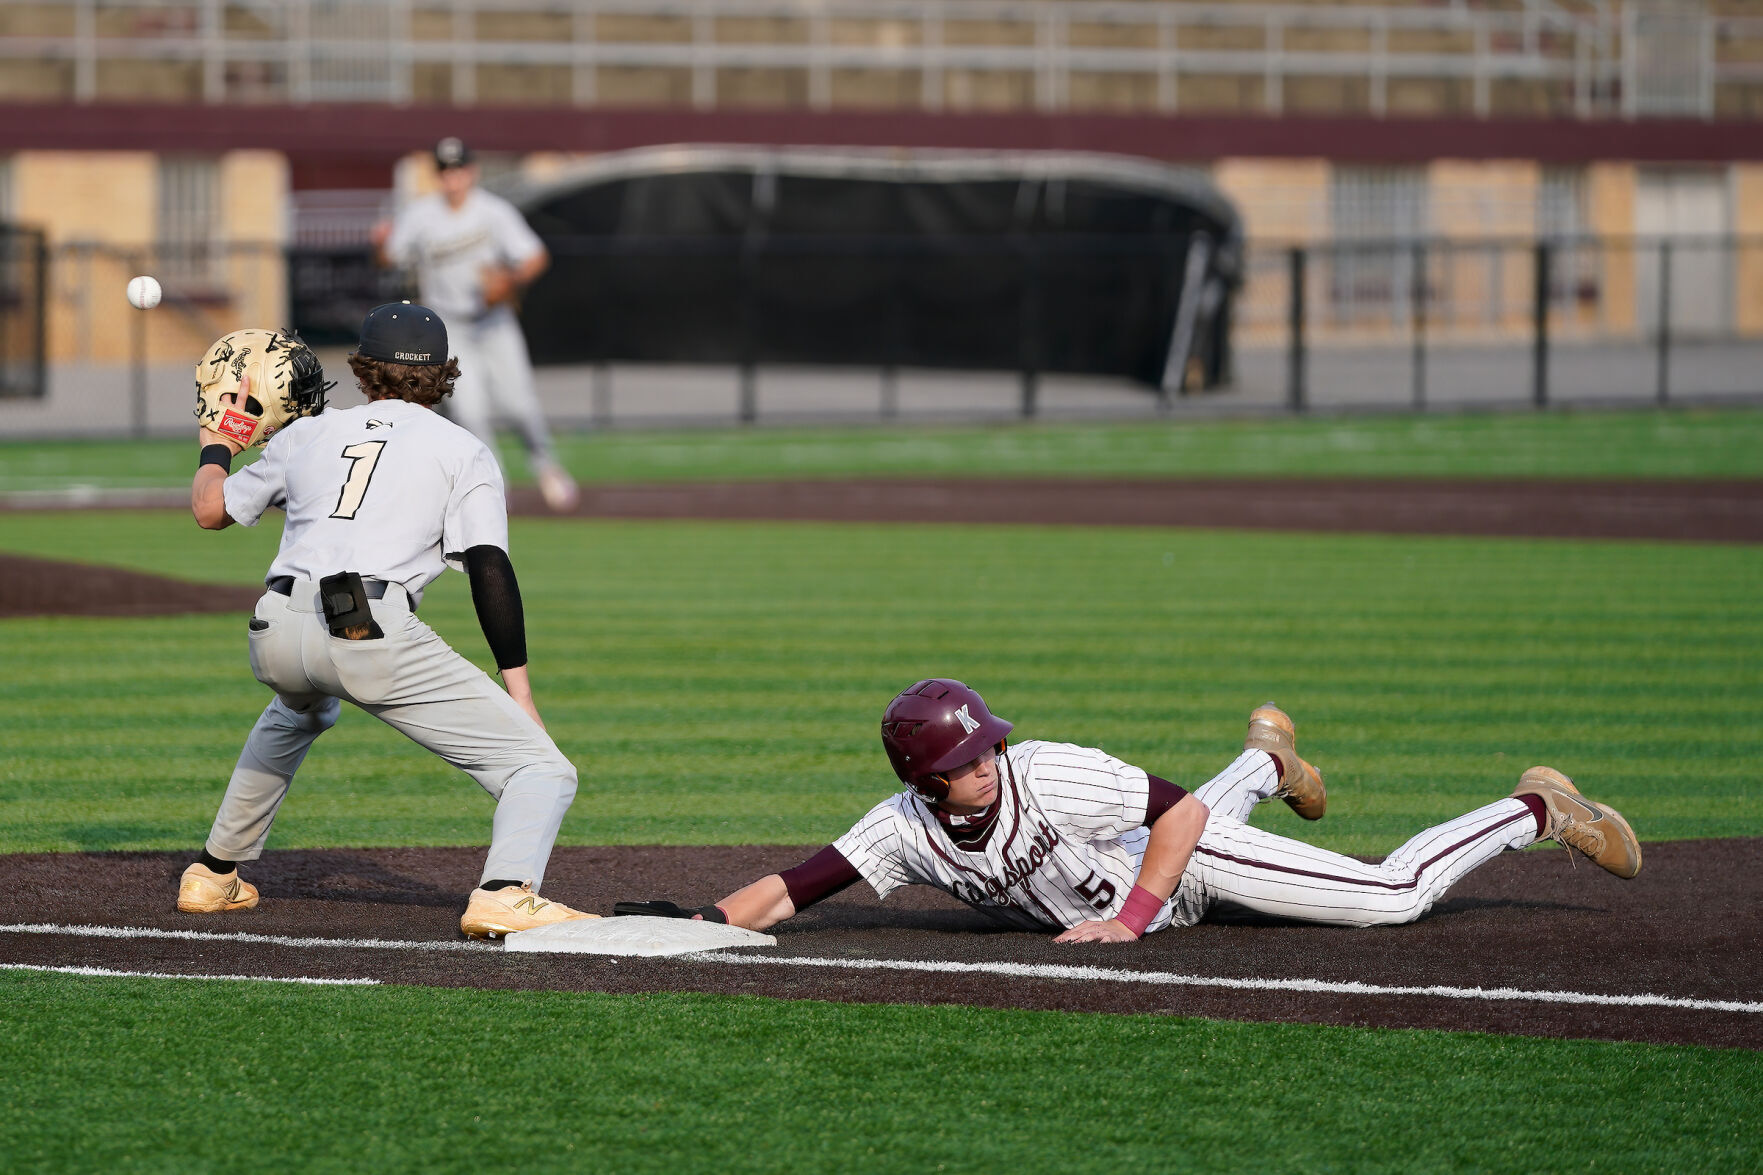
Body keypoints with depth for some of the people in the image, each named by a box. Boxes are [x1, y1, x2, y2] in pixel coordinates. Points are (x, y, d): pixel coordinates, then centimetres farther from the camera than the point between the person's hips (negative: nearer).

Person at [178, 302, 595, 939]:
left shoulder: (310, 432, 24)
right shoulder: (461, 449, 14)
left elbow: (210, 509, 31)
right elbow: (490, 569, 1)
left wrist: (217, 446, 51)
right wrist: (519, 692, -1)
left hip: (276, 635, 5)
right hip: (374, 634, -5)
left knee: (296, 713, 42)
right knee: (541, 768, -3)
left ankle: (214, 875, 43)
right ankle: (505, 894, -31)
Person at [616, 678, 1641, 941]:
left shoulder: (1052, 776, -38)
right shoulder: (905, 832, -28)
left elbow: (1179, 812, -32)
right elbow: (790, 891, -31)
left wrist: (1131, 919, -37)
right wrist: (698, 921, -46)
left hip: (1187, 864, -5)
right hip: (1111, 893, 5)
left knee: (1397, 895, -8)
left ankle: (1539, 811, 13)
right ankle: (1266, 757, 69)